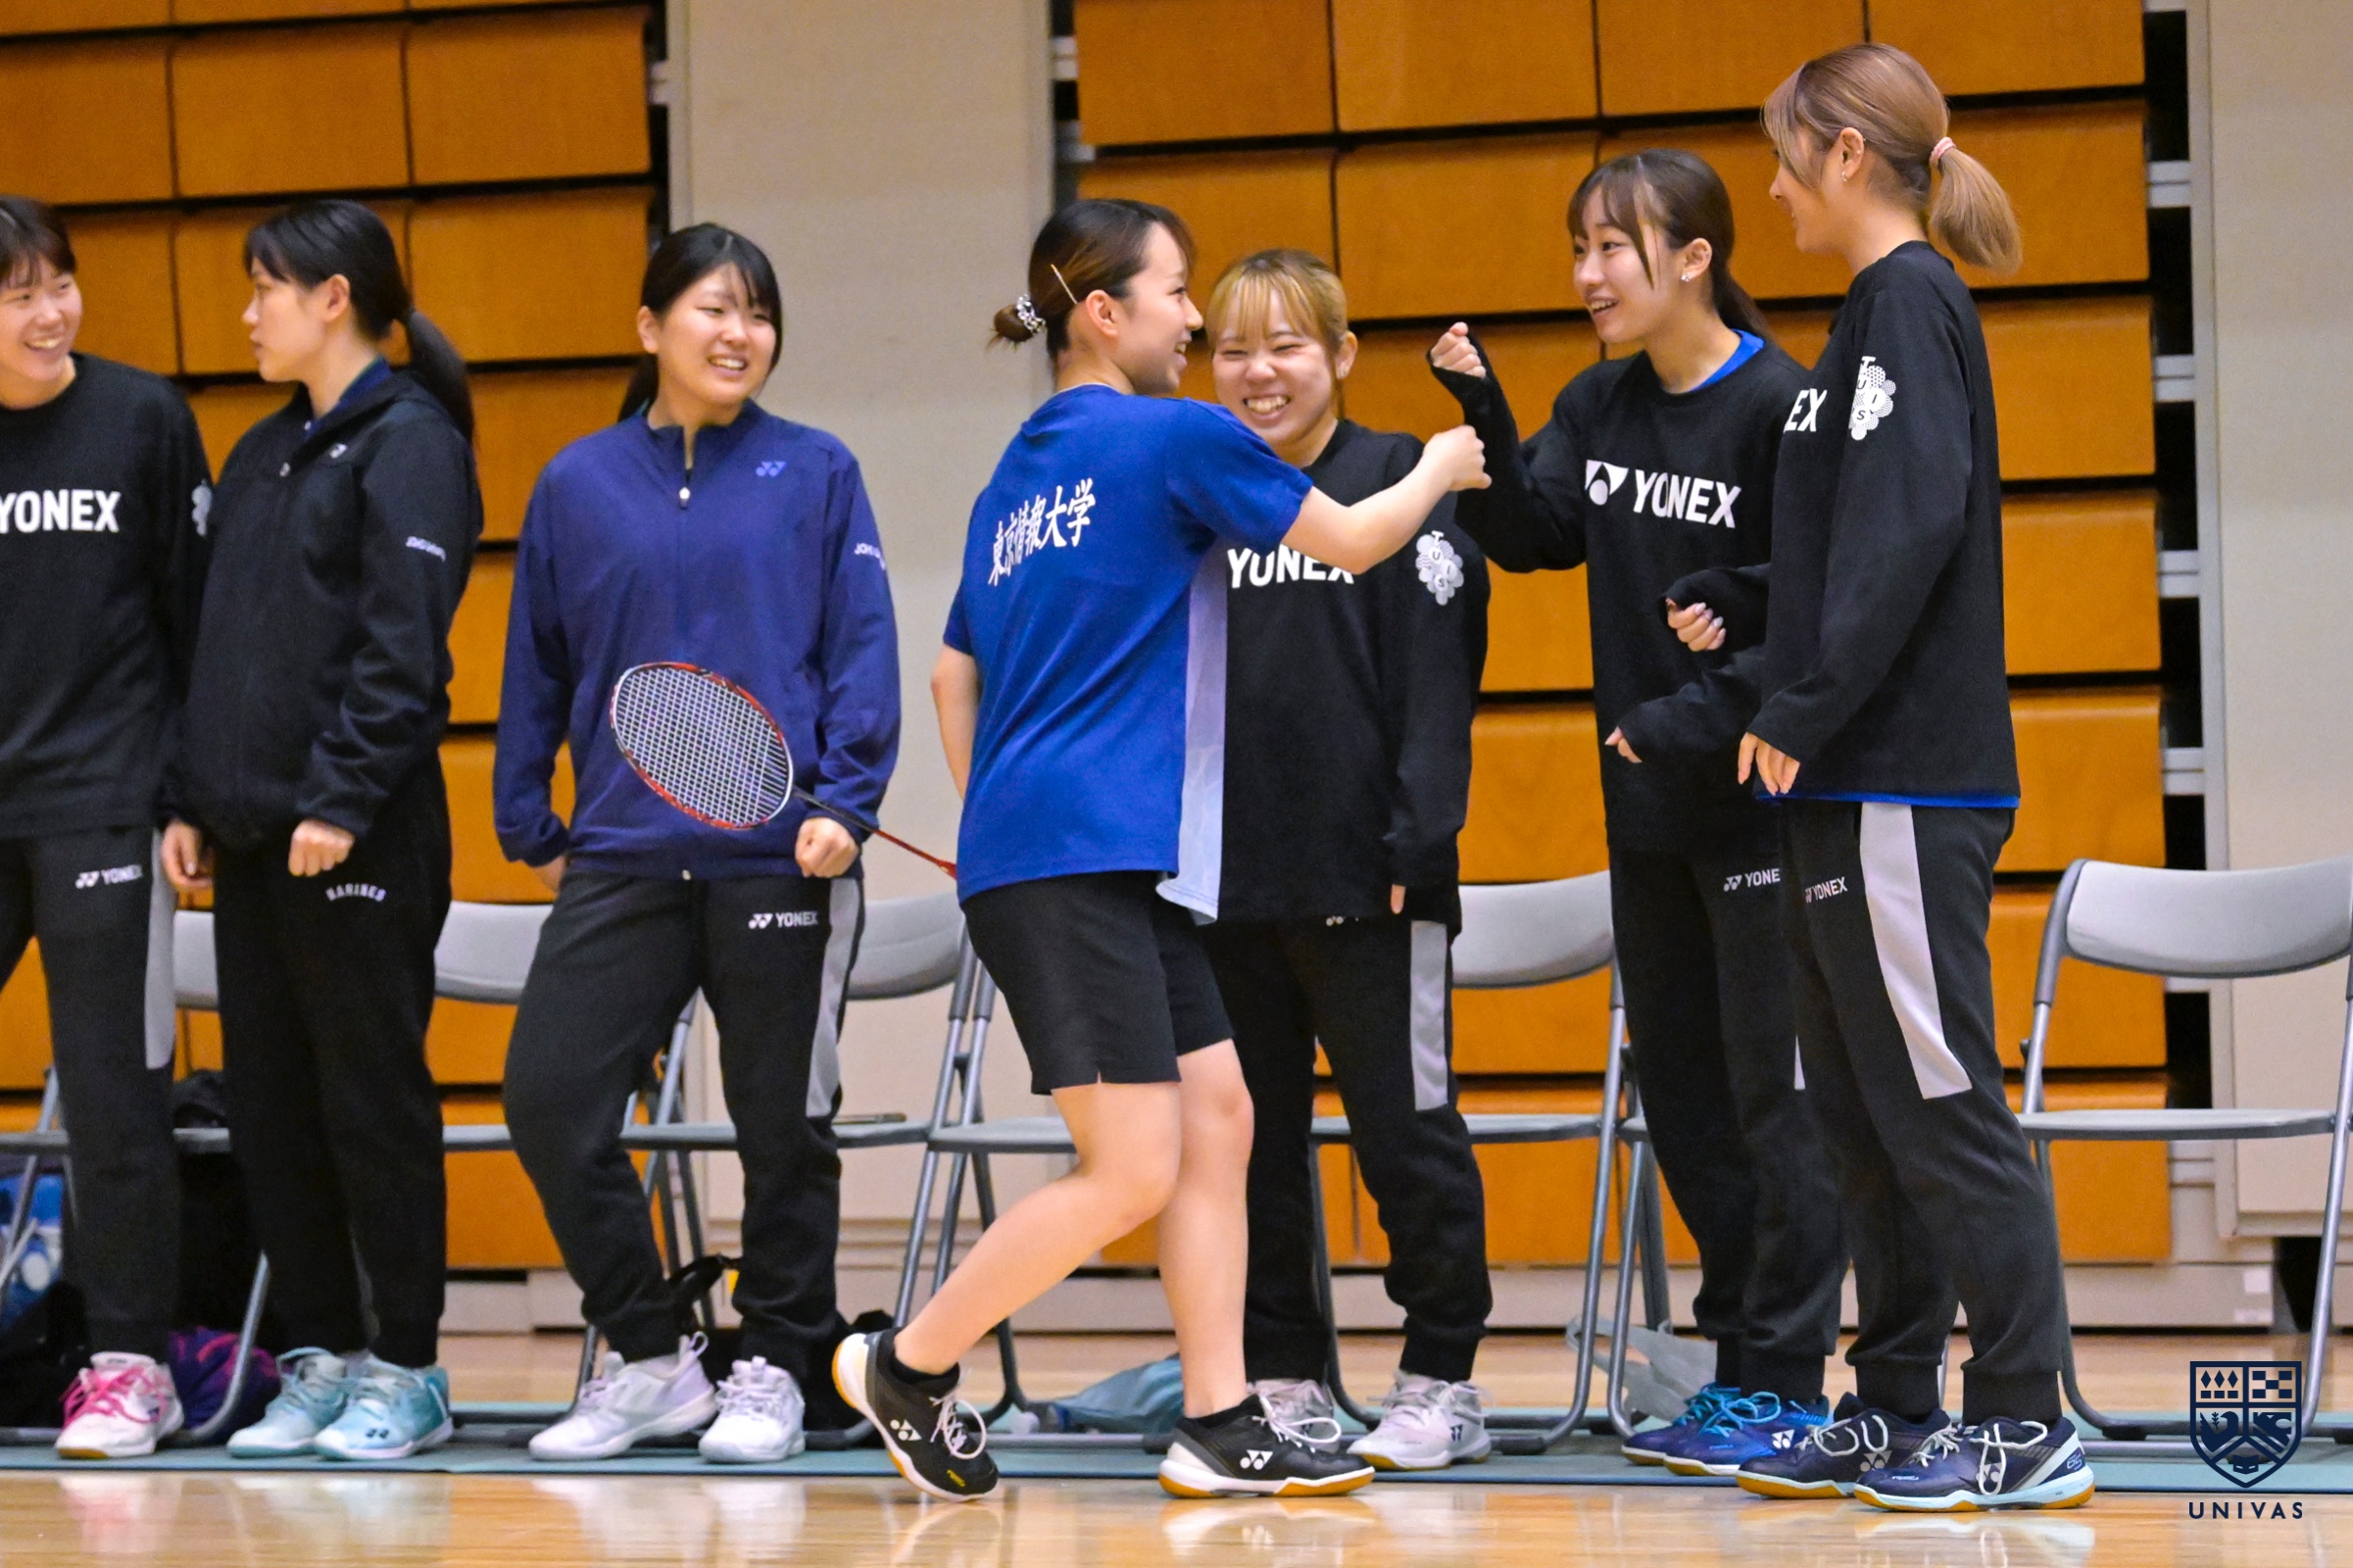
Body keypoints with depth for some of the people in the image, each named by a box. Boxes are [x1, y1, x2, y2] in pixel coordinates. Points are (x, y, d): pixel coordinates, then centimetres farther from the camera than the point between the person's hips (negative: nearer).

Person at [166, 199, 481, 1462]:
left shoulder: (409, 444, -8)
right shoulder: (261, 457, 18)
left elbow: (402, 646, -15)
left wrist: (342, 798, -20)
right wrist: (191, 802, 11)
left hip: (359, 836, -8)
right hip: (250, 834, 8)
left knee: (372, 1097, -2)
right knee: (269, 1105, 8)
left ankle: (405, 1373, 5)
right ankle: (320, 1359, 16)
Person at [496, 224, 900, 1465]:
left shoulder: (816, 474, 3)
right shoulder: (577, 485, 8)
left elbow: (862, 649, -1)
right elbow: (537, 665, 13)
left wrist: (843, 801, -12)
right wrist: (529, 827, 10)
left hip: (782, 857, -2)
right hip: (623, 854, 2)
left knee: (783, 1126, 4)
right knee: (549, 1098, -6)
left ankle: (774, 1371, 20)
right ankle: (647, 1360, 9)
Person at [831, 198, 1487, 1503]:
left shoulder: (1018, 478, 19)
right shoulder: (1175, 436, -6)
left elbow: (954, 673, 26)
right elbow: (1350, 542, 3)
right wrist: (1437, 471, 21)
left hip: (1120, 869, 10)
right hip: (1079, 859, -9)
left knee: (1217, 1118, 7)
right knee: (1131, 1169, -9)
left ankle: (1220, 1428, 6)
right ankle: (907, 1366, 2)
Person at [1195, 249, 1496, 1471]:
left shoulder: (1399, 481, -3)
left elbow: (1436, 671, -8)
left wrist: (1414, 841, -14)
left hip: (1363, 878, -5)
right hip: (1223, 877, 5)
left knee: (1406, 1129, 1)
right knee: (1248, 1139, 9)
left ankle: (1441, 1381, 9)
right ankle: (1283, 1381, 18)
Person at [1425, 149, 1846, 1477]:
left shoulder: (1779, 408, -14)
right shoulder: (1602, 408, 9)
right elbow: (1530, 534, 1)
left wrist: (1698, 719, -21)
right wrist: (1479, 416, -11)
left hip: (1764, 802, -8)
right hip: (1650, 813, 8)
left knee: (1776, 1091, -3)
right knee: (1681, 1092, 12)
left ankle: (1786, 1381, 3)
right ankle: (1742, 1357, 21)